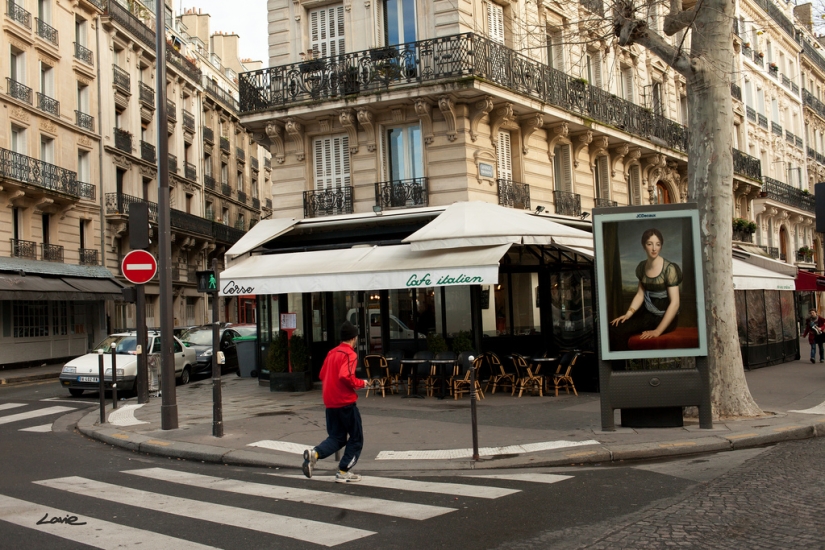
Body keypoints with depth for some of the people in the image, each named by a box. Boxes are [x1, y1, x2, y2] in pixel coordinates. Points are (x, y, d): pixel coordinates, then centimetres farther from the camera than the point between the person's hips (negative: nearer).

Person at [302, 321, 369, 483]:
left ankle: (314, 453, -10)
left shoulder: (332, 353, 12)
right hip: (345, 402, -7)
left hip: (330, 402, 7)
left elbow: (322, 376, 16)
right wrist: (361, 383, -9)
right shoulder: (350, 354, -11)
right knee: (356, 438, 8)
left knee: (337, 438, 14)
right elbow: (345, 376, -24)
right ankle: (344, 472, 6)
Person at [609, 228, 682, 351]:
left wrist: (658, 331, -21)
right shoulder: (642, 266, 5)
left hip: (665, 317, -5)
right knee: (615, 329, -16)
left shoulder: (669, 269, -14)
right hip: (647, 313, 6)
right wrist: (628, 314, -5)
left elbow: (675, 303, -18)